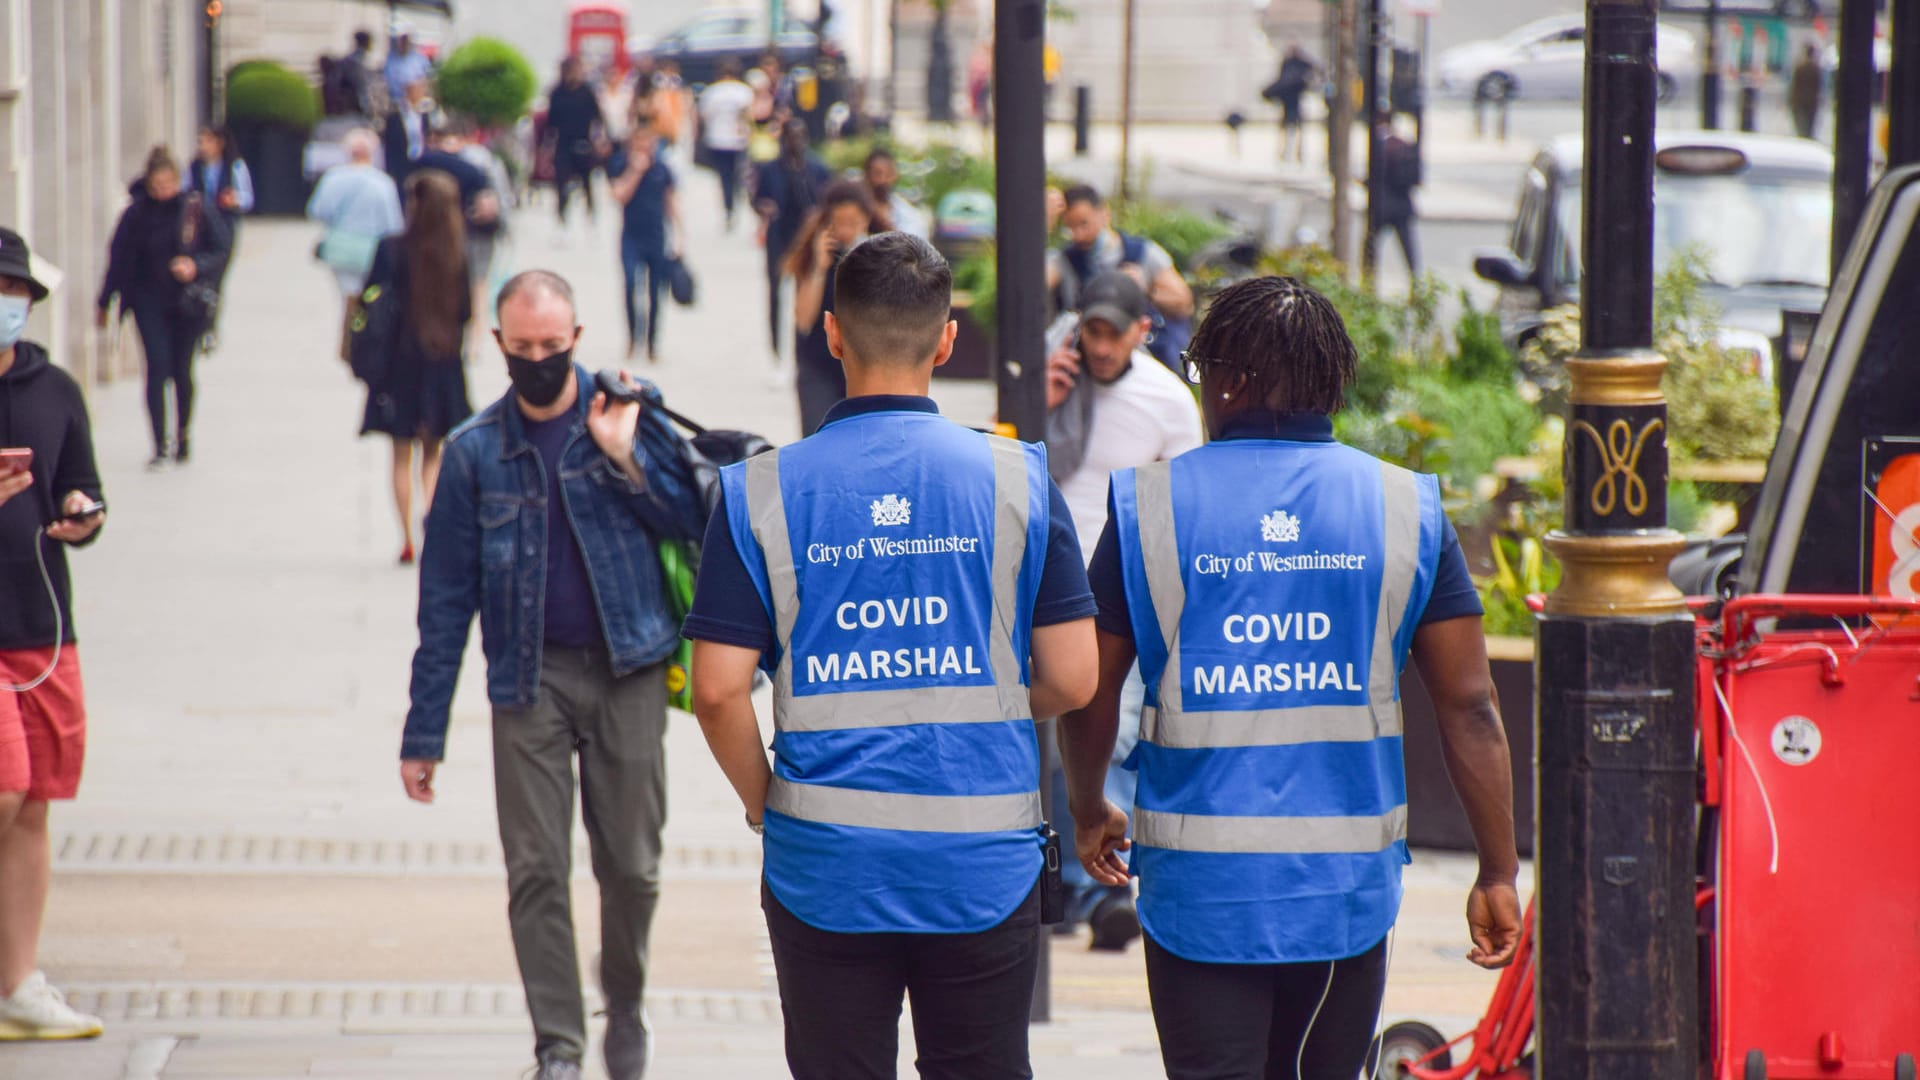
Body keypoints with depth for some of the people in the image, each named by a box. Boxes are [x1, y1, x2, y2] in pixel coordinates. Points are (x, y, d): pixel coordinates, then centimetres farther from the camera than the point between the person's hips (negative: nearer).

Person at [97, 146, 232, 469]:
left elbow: (222, 248, -1)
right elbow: (118, 259, 4)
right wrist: (104, 305, 8)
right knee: (157, 367, -10)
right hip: (150, 303, 0)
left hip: (188, 303, 0)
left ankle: (182, 435, 28)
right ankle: (160, 445, -9)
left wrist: (196, 266, -20)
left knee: (181, 370, 6)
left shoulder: (196, 210, -5)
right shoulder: (136, 214, -3)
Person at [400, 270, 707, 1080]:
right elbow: (446, 597, 5)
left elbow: (693, 522, -1)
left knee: (631, 867, 4)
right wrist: (423, 733, 3)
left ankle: (626, 1007, 28)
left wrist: (625, 458, -15)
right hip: (529, 679, 1)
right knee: (536, 873, -3)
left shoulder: (628, 416, 2)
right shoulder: (476, 451, 3)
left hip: (627, 671, 0)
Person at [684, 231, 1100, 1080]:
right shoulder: (1015, 478, -2)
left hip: (825, 866, 0)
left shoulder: (762, 492, -3)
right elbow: (1071, 679, -2)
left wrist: (766, 805, 9)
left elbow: (720, 692, -7)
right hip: (984, 865, 0)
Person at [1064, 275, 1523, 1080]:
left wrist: (1089, 815, 23)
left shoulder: (1148, 506, -2)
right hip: (1348, 885, 2)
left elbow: (1091, 696, 4)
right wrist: (1498, 874, 7)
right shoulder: (1405, 508, 1)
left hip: (1200, 882, -2)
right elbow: (1470, 708, 0)